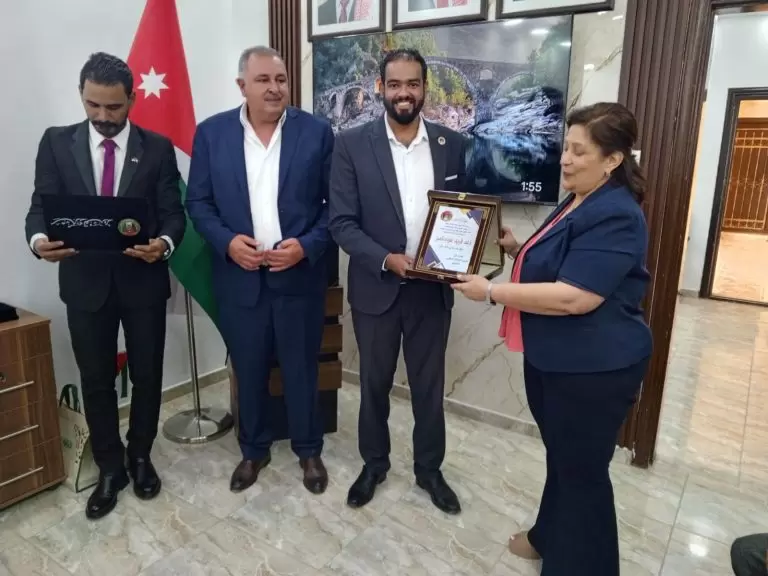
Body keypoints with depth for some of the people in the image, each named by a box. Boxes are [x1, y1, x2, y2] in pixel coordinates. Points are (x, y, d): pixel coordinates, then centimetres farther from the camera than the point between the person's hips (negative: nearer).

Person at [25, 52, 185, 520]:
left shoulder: (158, 148, 0)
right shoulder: (57, 143, 4)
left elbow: (174, 213, -3)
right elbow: (42, 207, 1)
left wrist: (164, 244, -25)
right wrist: (39, 239, -21)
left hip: (143, 281, -1)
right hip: (85, 282, 1)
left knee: (147, 376, 11)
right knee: (96, 381, 11)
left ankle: (140, 456, 34)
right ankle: (110, 468, 30)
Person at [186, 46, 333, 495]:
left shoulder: (317, 132, -1)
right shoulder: (211, 133, 2)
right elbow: (199, 202, 4)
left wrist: (308, 245, -15)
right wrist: (227, 241, -13)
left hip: (300, 275, -1)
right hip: (240, 276, 2)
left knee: (302, 369, 11)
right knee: (249, 371, 15)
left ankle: (309, 450, 33)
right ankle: (254, 449, 37)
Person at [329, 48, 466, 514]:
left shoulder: (452, 145, 1)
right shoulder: (352, 145, -6)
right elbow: (341, 223, -8)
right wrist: (387, 259, -22)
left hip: (433, 289, 2)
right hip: (376, 288, -1)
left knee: (430, 385, 15)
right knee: (375, 384, 16)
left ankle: (429, 468, 37)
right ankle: (374, 464, 39)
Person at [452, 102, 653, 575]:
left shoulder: (615, 217, -22)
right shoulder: (578, 202, 10)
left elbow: (574, 297, -29)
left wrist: (493, 293, -24)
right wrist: (517, 250, 1)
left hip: (593, 368, -10)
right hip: (553, 359, 10)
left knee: (583, 469, 9)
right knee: (561, 457, 24)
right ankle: (551, 537, 45)